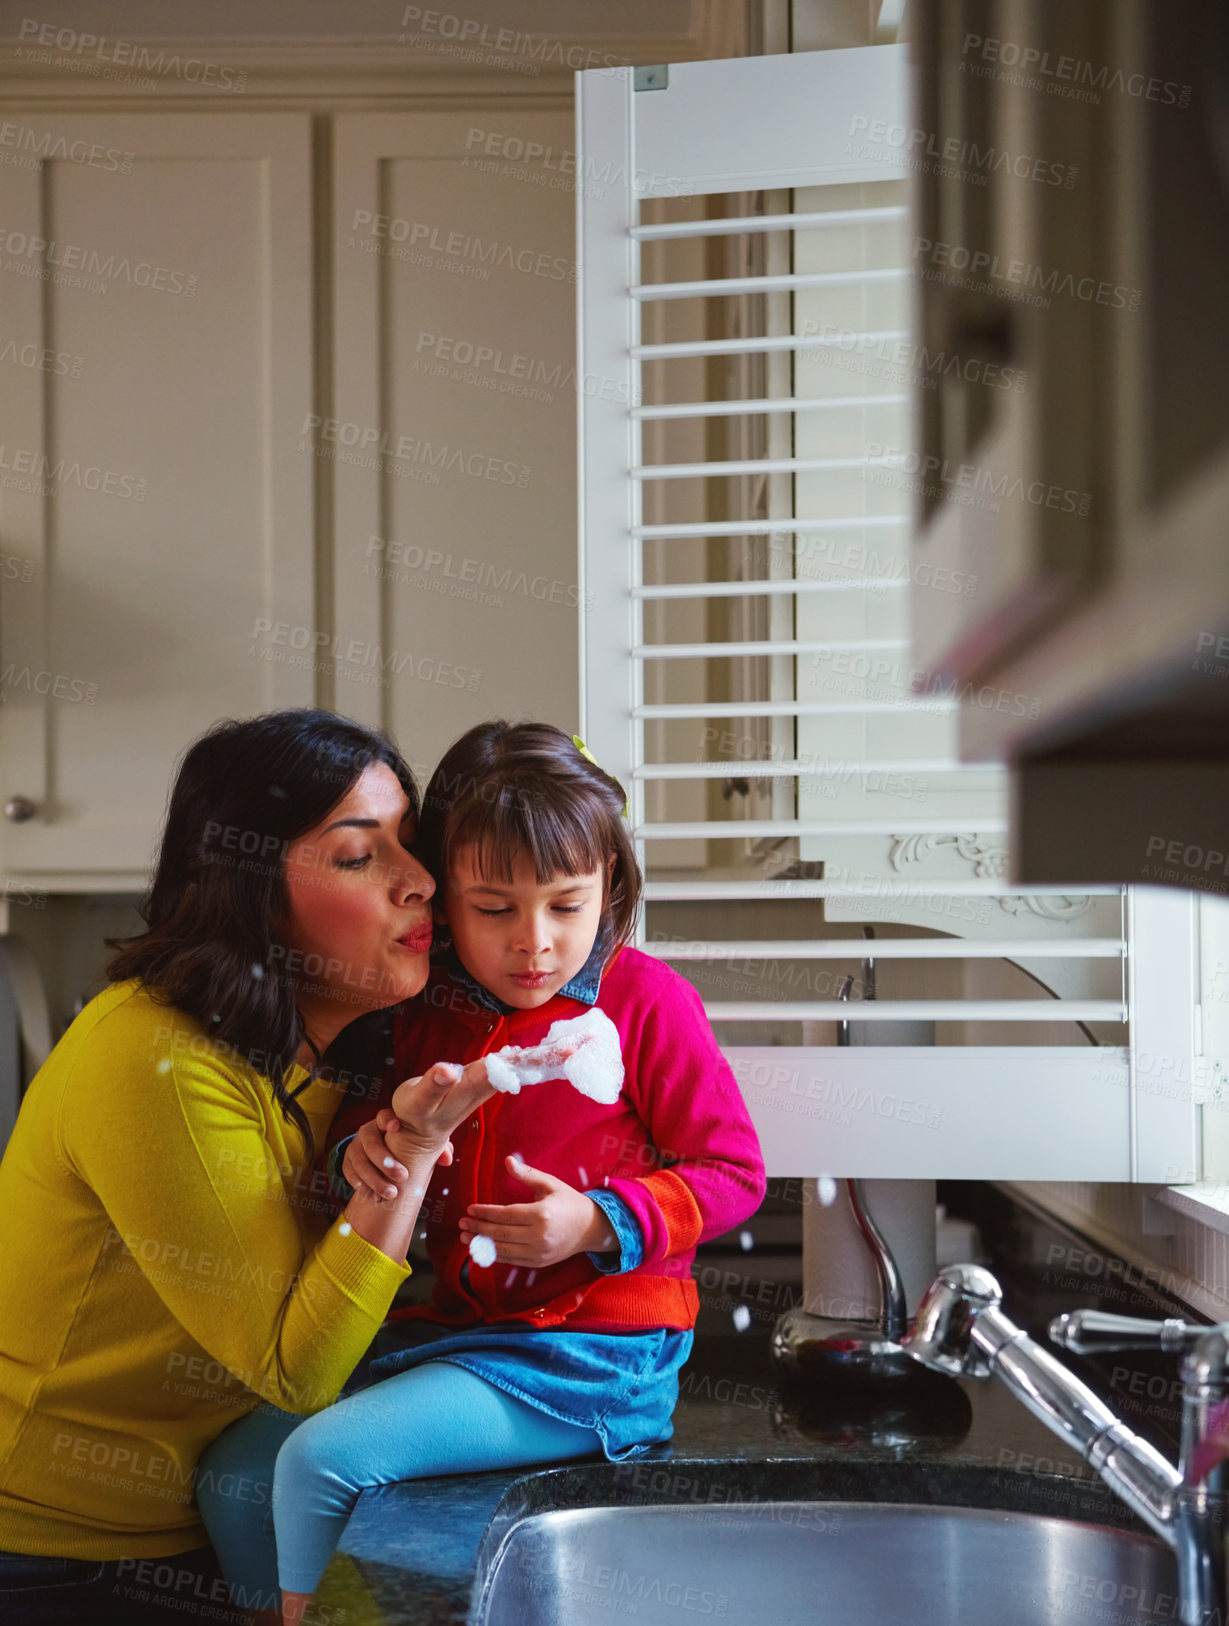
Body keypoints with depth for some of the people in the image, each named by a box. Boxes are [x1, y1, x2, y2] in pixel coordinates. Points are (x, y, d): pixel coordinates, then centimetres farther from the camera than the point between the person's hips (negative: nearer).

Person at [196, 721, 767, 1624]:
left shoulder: (645, 1001, -10)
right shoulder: (431, 1012, 5)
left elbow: (733, 1174, -6)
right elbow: (378, 1120, 17)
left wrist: (602, 1222, -20)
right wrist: (365, 1149, -7)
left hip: (589, 1353, -7)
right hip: (460, 1327, 7)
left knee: (321, 1460, -18)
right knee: (238, 1465, 2)